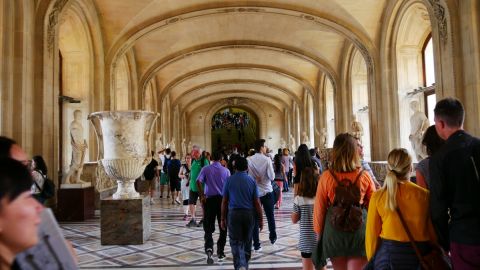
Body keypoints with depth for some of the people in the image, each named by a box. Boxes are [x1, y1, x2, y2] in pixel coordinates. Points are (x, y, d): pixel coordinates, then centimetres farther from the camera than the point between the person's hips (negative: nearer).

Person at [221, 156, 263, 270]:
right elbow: (257, 202, -2)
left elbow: (224, 201, -1)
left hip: (233, 214, -2)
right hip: (249, 214, 2)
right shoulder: (252, 181, -1)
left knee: (236, 243, 1)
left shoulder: (229, 180, -2)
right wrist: (261, 219, 6)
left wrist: (223, 219, 8)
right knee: (247, 242, 17)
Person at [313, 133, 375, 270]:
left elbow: (319, 208, -3)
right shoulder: (364, 176, -7)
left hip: (334, 229, 1)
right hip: (359, 229, -1)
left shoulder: (326, 177, -9)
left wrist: (318, 232, 10)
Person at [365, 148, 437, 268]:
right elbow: (433, 233, 1)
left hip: (388, 254, 0)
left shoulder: (378, 196, -8)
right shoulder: (424, 195, -8)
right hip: (419, 254, 1)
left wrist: (372, 259, 11)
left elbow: (372, 233, -3)